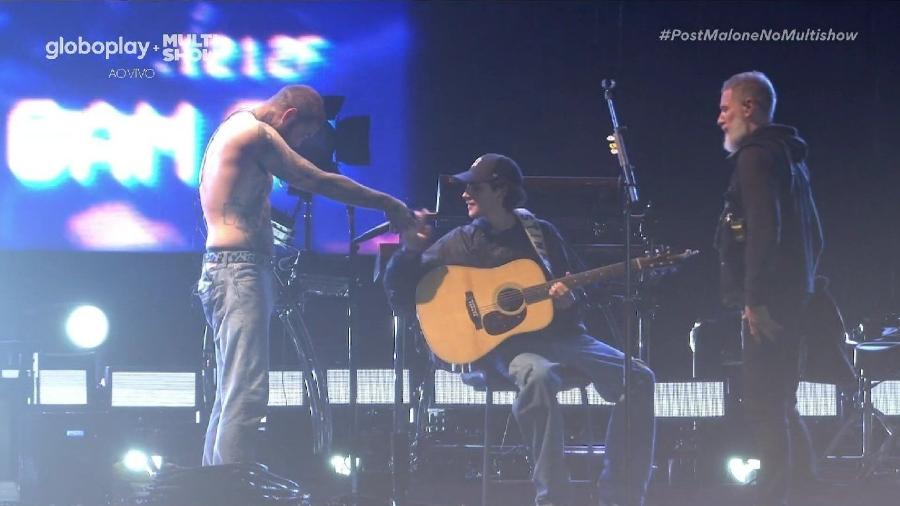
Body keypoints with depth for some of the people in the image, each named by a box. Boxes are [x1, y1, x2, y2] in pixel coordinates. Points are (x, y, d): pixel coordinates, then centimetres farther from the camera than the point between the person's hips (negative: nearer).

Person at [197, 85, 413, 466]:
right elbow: (320, 182, -9)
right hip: (240, 269, -11)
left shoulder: (233, 128, 22)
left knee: (231, 397, 11)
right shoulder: (255, 132, -8)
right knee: (246, 396, -15)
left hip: (226, 271, 11)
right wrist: (389, 205, -3)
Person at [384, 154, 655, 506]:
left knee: (639, 378, -18)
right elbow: (401, 297, 5)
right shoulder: (459, 243, 8)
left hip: (560, 334, 4)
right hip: (501, 343, -4)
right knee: (538, 376, -41)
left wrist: (570, 298, -4)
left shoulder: (542, 233, 14)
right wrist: (410, 251, -13)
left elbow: (578, 281, 20)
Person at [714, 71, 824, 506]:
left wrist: (754, 298, -23)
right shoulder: (789, 153, 18)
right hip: (793, 294, 10)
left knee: (763, 405, -7)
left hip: (768, 299, -10)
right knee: (780, 401, 17)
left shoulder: (755, 155, -13)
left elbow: (764, 230, -23)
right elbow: (813, 234, 22)